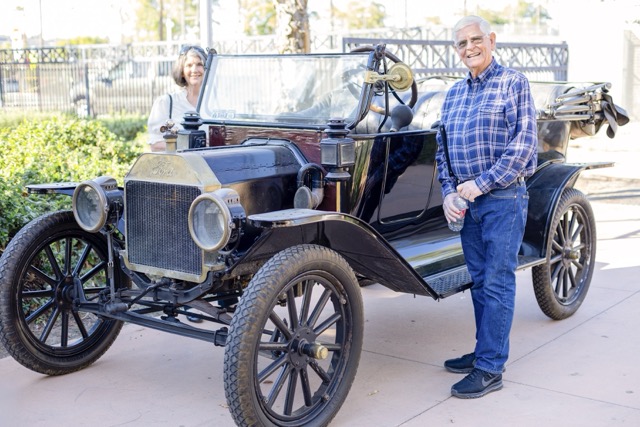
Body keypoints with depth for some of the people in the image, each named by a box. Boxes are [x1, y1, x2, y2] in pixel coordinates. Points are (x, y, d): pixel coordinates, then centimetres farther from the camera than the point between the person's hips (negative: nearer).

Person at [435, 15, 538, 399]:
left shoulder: (514, 83, -5)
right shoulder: (454, 94, 14)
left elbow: (523, 143, -13)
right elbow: (443, 148, 14)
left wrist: (481, 183, -17)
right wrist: (449, 192, 0)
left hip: (503, 198, -6)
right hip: (467, 201, 6)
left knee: (497, 282, -4)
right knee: (480, 281, 13)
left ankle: (490, 369, 1)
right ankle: (486, 352, 24)